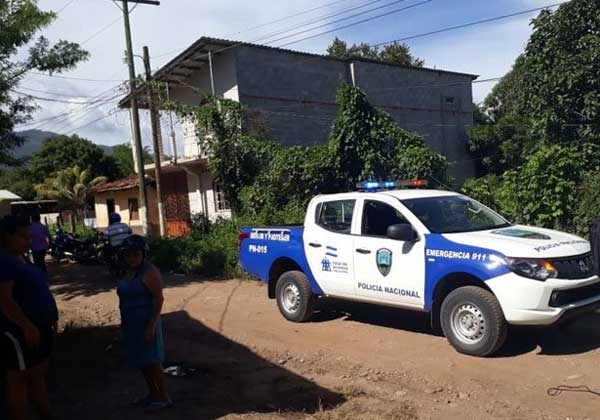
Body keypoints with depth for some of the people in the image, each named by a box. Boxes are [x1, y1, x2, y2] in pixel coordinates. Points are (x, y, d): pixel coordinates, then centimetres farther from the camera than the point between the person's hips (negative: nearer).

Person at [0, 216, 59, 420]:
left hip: (38, 326, 10)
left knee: (39, 373, 18)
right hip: (19, 331, -10)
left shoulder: (20, 258, 11)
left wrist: (51, 317, 19)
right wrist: (27, 325, -27)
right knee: (19, 379, 2)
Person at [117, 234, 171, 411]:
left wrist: (151, 326, -23)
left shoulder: (150, 272, -17)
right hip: (131, 324, 9)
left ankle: (164, 398, 13)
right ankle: (153, 394, 30)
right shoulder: (130, 272, 9)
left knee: (151, 361, 0)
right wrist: (125, 323, 17)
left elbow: (159, 299, -20)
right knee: (141, 362, 16)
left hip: (146, 323, -9)